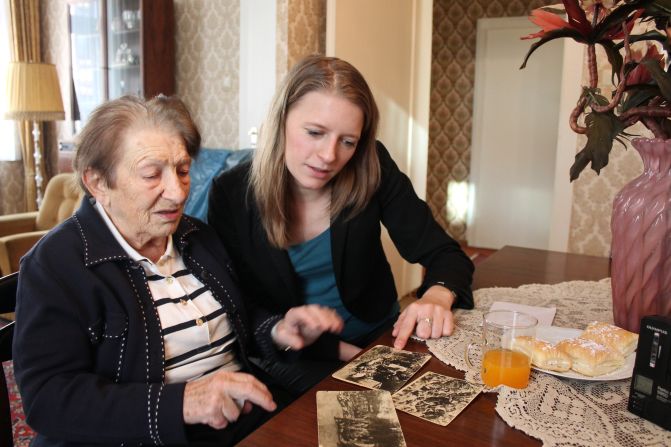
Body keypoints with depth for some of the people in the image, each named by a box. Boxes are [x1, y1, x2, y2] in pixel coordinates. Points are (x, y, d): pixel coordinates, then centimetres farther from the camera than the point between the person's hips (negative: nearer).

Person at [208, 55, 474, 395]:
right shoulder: (231, 194, -15)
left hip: (380, 337, 3)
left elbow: (444, 253, -8)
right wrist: (338, 349, -18)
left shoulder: (373, 170, -13)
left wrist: (437, 297, -32)